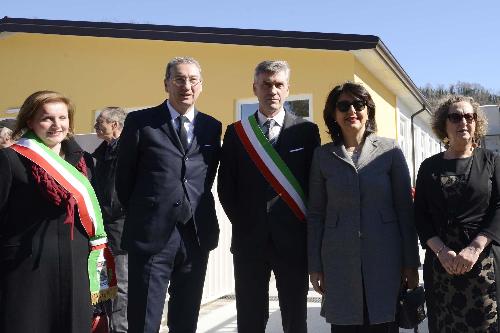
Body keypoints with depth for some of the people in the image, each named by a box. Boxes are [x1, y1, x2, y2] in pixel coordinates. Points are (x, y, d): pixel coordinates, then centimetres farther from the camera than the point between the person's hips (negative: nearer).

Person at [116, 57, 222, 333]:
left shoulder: (212, 127, 9)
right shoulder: (140, 122, -2)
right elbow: (124, 178, 3)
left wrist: (196, 212, 6)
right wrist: (141, 215, 6)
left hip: (197, 235, 4)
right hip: (151, 235, -3)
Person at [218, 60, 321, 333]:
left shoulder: (307, 131, 3)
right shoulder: (236, 132, 6)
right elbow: (225, 187, 6)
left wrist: (307, 229, -2)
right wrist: (242, 223, 1)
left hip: (293, 239, -1)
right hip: (249, 239, 1)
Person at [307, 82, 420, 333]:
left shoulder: (390, 151, 2)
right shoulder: (322, 156, 5)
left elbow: (405, 209, 3)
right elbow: (316, 213, 6)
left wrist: (411, 263, 1)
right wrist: (315, 266, 3)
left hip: (385, 258, 0)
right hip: (339, 262, 1)